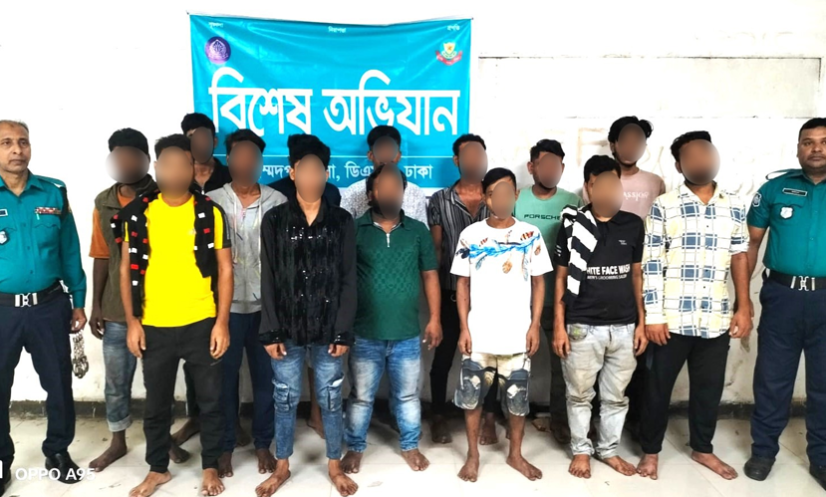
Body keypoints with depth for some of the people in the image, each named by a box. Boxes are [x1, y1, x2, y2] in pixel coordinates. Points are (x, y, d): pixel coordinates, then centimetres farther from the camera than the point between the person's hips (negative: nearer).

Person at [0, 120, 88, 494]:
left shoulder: (55, 193, 0)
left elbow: (70, 252, 4)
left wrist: (78, 302, 5)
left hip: (49, 306, 1)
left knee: (59, 383, 12)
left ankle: (58, 451, 33)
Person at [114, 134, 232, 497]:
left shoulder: (210, 213, -3)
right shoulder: (137, 213, 2)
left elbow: (225, 270, -2)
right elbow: (127, 270, 5)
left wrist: (222, 322, -7)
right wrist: (132, 321, 0)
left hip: (202, 324, -1)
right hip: (154, 327, 2)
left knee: (210, 400, 10)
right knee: (156, 403, 15)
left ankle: (210, 467, 30)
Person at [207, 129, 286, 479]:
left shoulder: (278, 202, 0)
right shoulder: (213, 201, 1)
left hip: (266, 305, 0)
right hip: (226, 305, 0)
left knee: (266, 377, 11)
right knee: (225, 378, 11)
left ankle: (263, 444, 29)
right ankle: (225, 446, 28)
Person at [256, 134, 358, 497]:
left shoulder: (341, 221, 1)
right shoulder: (274, 221, 1)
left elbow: (348, 281, -1)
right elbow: (268, 281, 0)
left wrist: (343, 331, -6)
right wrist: (270, 332, -5)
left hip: (328, 330, 0)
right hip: (287, 329, 1)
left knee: (331, 400, 10)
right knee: (285, 400, 12)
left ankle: (335, 466, 29)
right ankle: (282, 466, 31)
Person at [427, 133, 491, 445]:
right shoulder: (439, 200, 1)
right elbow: (435, 249, 3)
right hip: (452, 292, -1)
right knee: (444, 356, 8)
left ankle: (488, 418, 26)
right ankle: (439, 417, 25)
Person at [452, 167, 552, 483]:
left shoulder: (531, 235, 0)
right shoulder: (470, 235, -1)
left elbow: (539, 282, 4)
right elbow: (463, 283, 2)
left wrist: (535, 326, -3)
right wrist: (464, 328, -3)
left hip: (517, 335, 0)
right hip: (479, 335, 0)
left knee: (517, 399, 12)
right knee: (471, 397, 9)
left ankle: (515, 454, 32)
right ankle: (473, 455, 28)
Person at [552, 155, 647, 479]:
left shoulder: (633, 225, 3)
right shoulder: (572, 224, -5)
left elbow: (637, 276, 9)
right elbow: (561, 278, -2)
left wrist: (641, 322, 6)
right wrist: (559, 326, -6)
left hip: (624, 326, 3)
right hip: (583, 326, -2)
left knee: (616, 395, 14)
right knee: (580, 394, 10)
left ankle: (609, 449, 33)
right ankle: (581, 450, 28)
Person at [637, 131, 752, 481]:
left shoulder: (734, 207, 7)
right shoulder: (664, 206, -5)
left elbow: (739, 258, 11)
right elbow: (651, 265, -8)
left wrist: (743, 308, 6)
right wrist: (652, 316, -11)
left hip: (716, 319, 4)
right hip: (672, 319, -3)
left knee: (709, 388, 16)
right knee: (658, 387, 9)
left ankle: (702, 448, 36)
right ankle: (651, 450, 27)